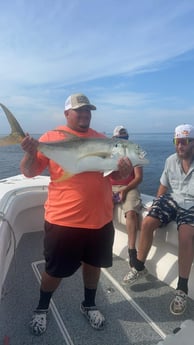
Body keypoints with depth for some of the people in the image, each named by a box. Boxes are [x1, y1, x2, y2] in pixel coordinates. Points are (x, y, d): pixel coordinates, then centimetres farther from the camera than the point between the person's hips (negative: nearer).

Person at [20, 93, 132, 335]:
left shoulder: (102, 140, 7)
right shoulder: (52, 138, -3)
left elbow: (115, 175, 11)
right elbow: (29, 172, -3)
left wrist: (124, 171, -11)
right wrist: (30, 152, -23)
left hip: (100, 218, 4)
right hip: (63, 219, -3)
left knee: (93, 262, 20)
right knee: (56, 269, 13)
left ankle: (89, 305, 46)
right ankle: (42, 308, 41)